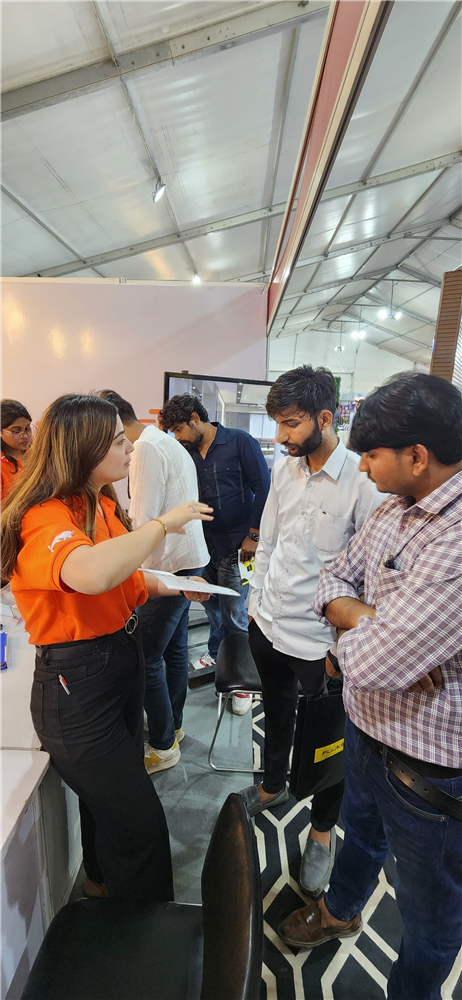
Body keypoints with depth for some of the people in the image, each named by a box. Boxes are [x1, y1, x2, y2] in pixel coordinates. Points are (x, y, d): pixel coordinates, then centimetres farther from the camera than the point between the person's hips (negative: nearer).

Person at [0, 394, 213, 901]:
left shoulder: (102, 506, 4)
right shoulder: (46, 520, -25)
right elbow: (91, 575, -48)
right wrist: (163, 523, -34)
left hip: (122, 660, 9)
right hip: (75, 686, -9)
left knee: (111, 797, 29)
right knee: (141, 826, 4)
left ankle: (102, 883, 56)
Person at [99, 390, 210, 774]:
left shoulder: (147, 448, -18)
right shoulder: (167, 442, 14)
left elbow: (142, 522, -21)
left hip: (170, 565, -10)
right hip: (188, 557, 10)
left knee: (147, 658, 2)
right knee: (175, 647, 20)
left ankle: (163, 746, 19)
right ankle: (172, 725, 37)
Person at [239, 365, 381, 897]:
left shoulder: (363, 480, -21)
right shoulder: (283, 469, -1)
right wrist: (255, 604, 10)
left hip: (319, 639, -5)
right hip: (268, 625, 6)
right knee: (276, 713, 28)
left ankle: (322, 829, 45)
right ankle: (273, 784, 57)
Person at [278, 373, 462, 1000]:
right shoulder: (396, 509, -5)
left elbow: (368, 665, -36)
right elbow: (333, 583, 2)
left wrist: (357, 626, -14)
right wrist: (374, 621, -19)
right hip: (366, 729, 8)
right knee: (360, 832, 36)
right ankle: (341, 910, 65)